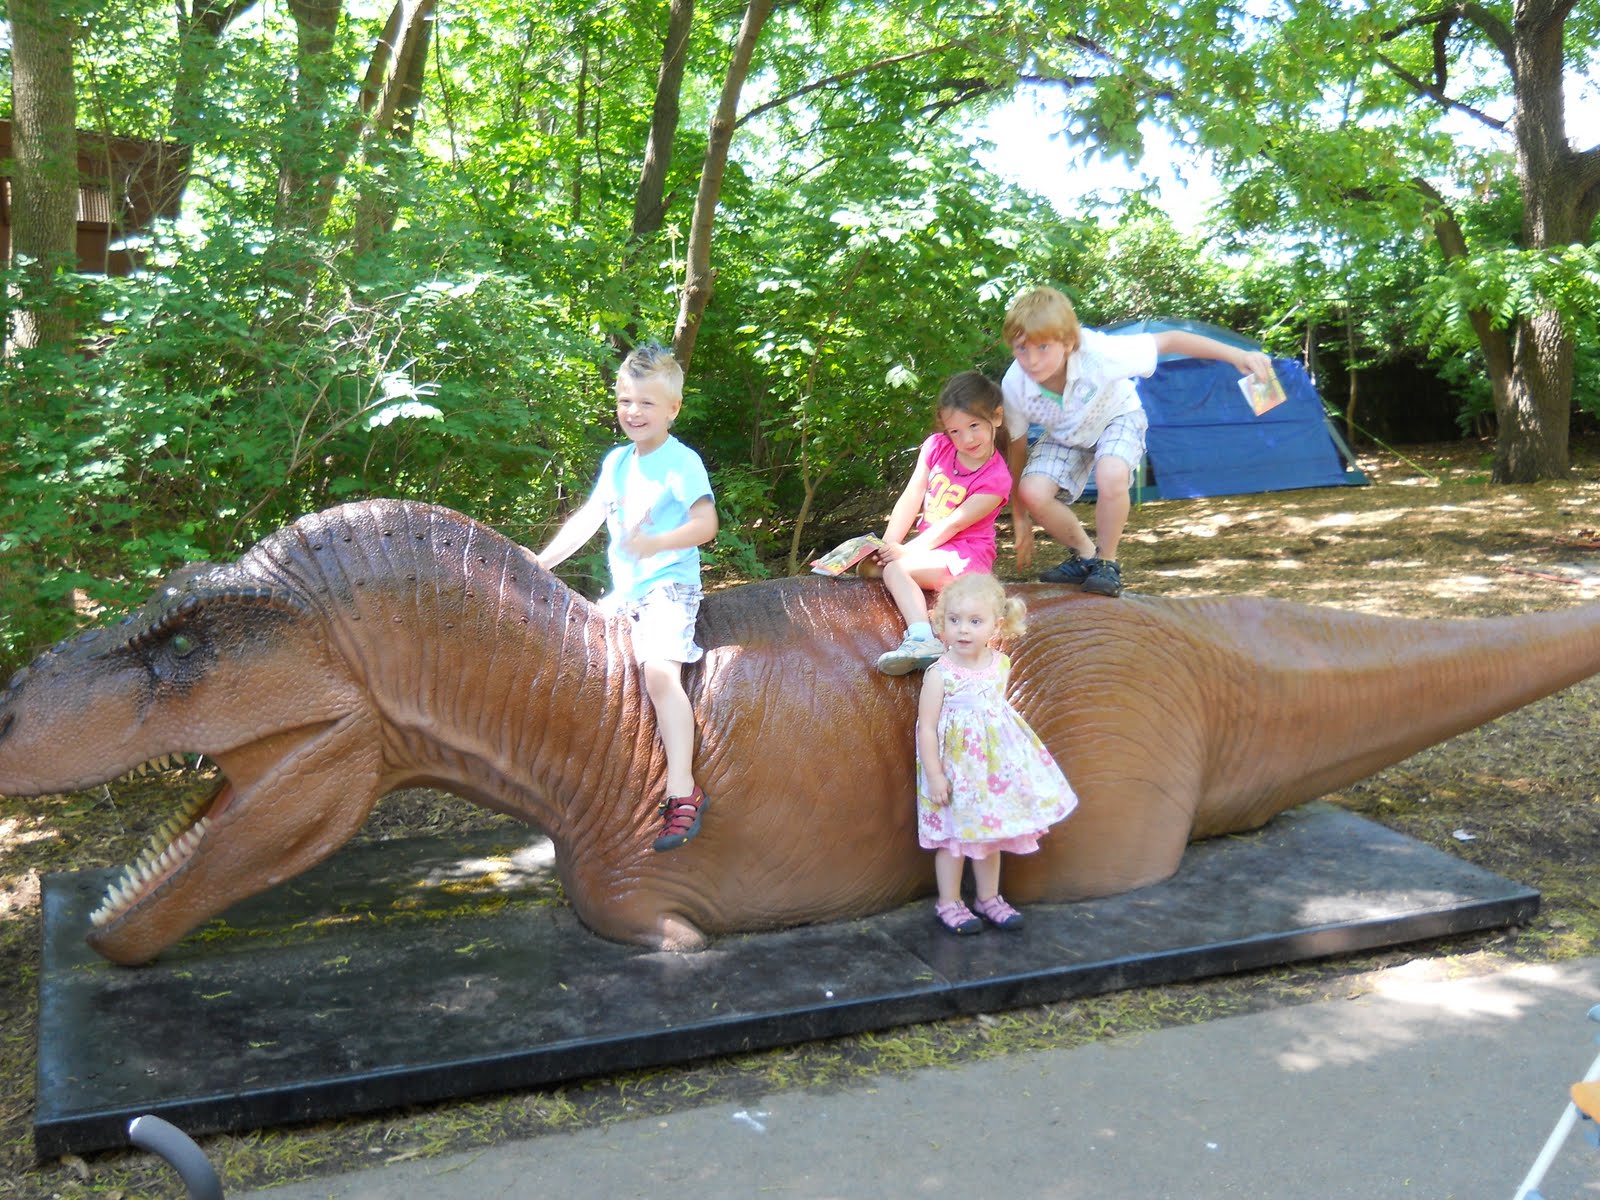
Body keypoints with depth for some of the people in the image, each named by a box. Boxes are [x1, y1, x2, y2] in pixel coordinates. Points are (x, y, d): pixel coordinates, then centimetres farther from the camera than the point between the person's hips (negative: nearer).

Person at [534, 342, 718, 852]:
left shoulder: (681, 461, -7)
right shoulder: (616, 461, 15)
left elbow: (706, 524, -15)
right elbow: (588, 518, 18)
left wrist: (656, 544, -28)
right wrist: (541, 562, 12)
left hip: (670, 585, -9)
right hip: (623, 590, 9)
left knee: (659, 671, -29)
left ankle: (682, 792, -28)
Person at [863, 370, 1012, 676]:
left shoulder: (996, 478, -16)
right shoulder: (937, 447, -1)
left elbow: (952, 525, -18)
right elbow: (910, 500, -3)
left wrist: (904, 551, -21)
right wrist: (888, 545, -14)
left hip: (964, 555, -7)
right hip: (928, 547, 7)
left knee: (895, 568, -28)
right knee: (867, 565, -17)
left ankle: (921, 639, -41)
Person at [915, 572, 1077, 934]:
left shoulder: (1001, 665, -3)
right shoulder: (940, 674, -20)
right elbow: (927, 728, -17)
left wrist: (1014, 754, 17)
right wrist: (934, 775, -18)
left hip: (996, 764, 5)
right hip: (956, 769, -5)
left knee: (991, 832, 16)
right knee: (954, 837, 5)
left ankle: (988, 898, 32)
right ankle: (949, 902, 22)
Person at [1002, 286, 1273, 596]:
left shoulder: (1096, 353, -38)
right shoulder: (1014, 385, -29)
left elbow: (1169, 340, -28)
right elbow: (1017, 447, -14)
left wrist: (1236, 355, -32)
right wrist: (1020, 519, -7)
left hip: (1116, 417, -3)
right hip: (1064, 433, 3)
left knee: (1110, 477, -34)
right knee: (1032, 492, -23)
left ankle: (1107, 562, -8)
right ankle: (1085, 555, 4)